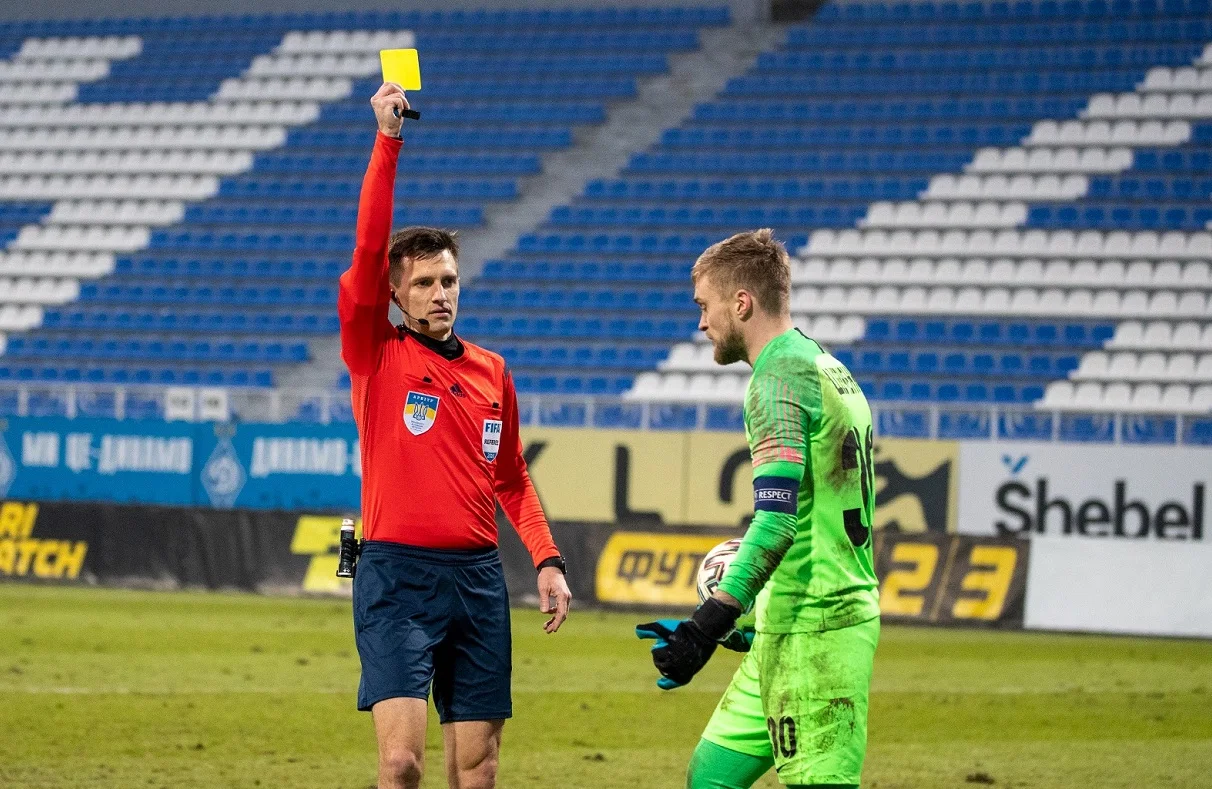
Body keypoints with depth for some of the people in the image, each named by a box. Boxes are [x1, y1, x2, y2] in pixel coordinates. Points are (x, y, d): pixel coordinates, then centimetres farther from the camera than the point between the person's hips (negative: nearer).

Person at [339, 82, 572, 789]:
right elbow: (369, 248, -10)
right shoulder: (376, 355, 1)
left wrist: (549, 560, 9)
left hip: (478, 578, 4)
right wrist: (387, 142, -15)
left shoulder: (492, 372, 14)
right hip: (397, 576, -4)